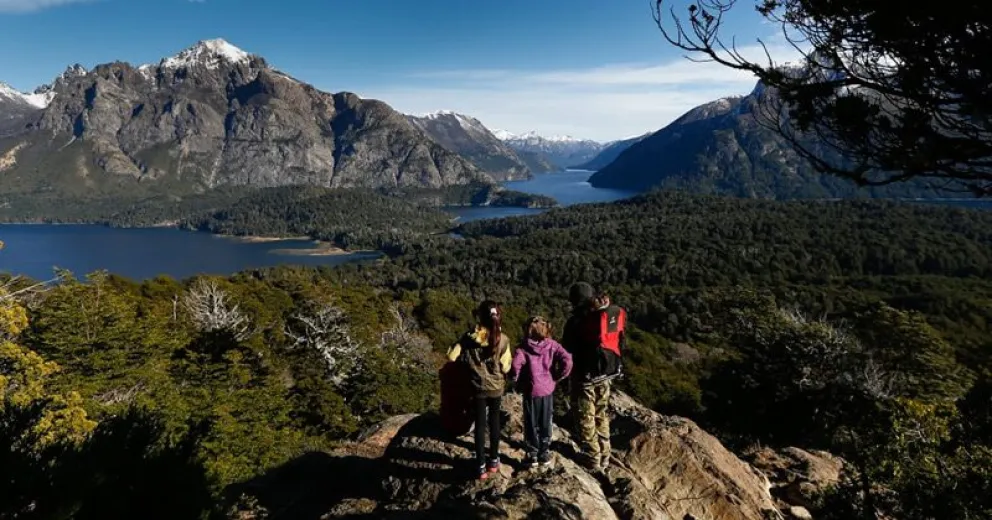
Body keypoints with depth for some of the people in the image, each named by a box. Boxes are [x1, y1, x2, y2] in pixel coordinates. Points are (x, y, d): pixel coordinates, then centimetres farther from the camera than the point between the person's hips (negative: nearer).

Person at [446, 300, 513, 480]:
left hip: (478, 388, -1)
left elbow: (452, 356, -12)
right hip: (496, 388, 1)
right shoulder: (503, 339, -15)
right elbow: (505, 367, -10)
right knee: (494, 422, 19)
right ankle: (493, 461, 32)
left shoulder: (470, 337, -15)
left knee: (480, 425, 11)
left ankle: (482, 467, 17)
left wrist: (467, 360, 5)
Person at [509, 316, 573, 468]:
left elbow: (515, 365, -27)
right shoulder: (552, 345, -5)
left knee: (531, 424, 13)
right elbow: (567, 361, -15)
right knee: (545, 424, 17)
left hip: (530, 391, -2)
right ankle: (544, 453, 26)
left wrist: (517, 381, -9)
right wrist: (557, 377, -2)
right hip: (547, 390, 2)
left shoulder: (523, 347, -12)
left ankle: (533, 455, 21)